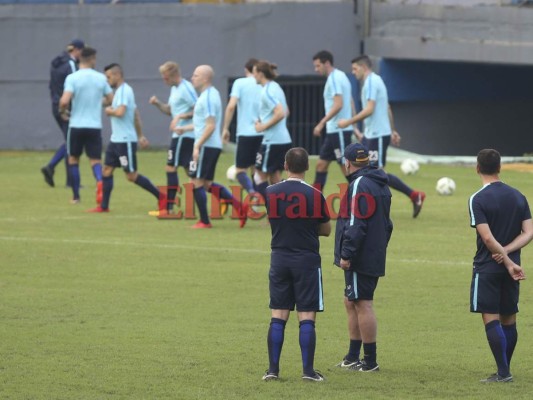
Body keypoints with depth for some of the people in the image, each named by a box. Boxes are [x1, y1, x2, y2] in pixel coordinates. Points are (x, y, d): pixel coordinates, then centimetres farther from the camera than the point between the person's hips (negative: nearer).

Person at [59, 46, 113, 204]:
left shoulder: (72, 78, -8)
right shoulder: (101, 78, 1)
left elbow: (64, 101, -19)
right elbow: (111, 100, 7)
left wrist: (63, 111, 3)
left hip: (76, 125, -1)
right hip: (95, 126, 1)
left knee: (73, 159, 16)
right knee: (95, 160, 4)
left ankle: (76, 196, 19)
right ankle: (99, 182, -28)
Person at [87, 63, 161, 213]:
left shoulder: (124, 91, -15)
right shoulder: (121, 91, 16)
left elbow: (120, 112, -30)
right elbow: (136, 114, 22)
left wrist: (109, 111, -9)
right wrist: (140, 136, 25)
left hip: (125, 141, -10)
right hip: (116, 139, 10)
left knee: (132, 176, -5)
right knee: (107, 170, 6)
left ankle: (161, 197, 3)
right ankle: (104, 206, 8)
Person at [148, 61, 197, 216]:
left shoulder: (186, 88, -14)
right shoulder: (175, 89, 16)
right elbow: (169, 110, 23)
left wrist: (181, 116, -22)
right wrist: (158, 104, 6)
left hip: (184, 135, -10)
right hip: (181, 135, 10)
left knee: (171, 168, -7)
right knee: (190, 170, 10)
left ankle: (168, 208, -6)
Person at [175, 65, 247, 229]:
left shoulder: (208, 97, -16)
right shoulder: (210, 94, 16)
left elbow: (210, 126, -22)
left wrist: (198, 146, -22)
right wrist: (184, 128, 24)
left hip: (206, 146, -10)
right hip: (213, 146, 10)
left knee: (198, 182, -4)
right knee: (206, 183, 13)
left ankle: (204, 221, 1)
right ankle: (239, 207, 7)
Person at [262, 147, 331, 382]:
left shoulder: (271, 193, -1)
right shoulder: (314, 195, -8)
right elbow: (326, 230, 3)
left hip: (279, 259, 3)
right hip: (307, 260, -3)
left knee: (278, 317, 6)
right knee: (307, 318, -1)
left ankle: (273, 369, 4)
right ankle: (308, 370, -3)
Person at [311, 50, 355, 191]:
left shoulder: (335, 78, -14)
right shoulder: (339, 76, 15)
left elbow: (338, 105, -24)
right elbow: (351, 104, 19)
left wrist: (321, 123, -22)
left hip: (339, 130, -10)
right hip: (334, 130, 10)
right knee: (321, 164, 11)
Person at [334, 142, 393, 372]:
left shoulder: (360, 185, -15)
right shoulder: (381, 185, 16)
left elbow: (356, 224, -22)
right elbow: (386, 223, 23)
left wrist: (346, 254, -20)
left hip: (360, 259, -10)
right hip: (375, 257, 10)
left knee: (362, 305, -6)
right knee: (351, 302, 17)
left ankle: (370, 361, -4)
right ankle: (352, 357, 23)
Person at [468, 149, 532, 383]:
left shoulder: (477, 200, -11)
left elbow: (488, 238, -18)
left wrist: (508, 263, -14)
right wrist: (506, 252, -7)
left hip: (487, 267, -6)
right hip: (511, 267, 6)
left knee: (491, 319, -5)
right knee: (509, 320, 11)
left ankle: (503, 372, -11)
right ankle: (504, 370, 17)